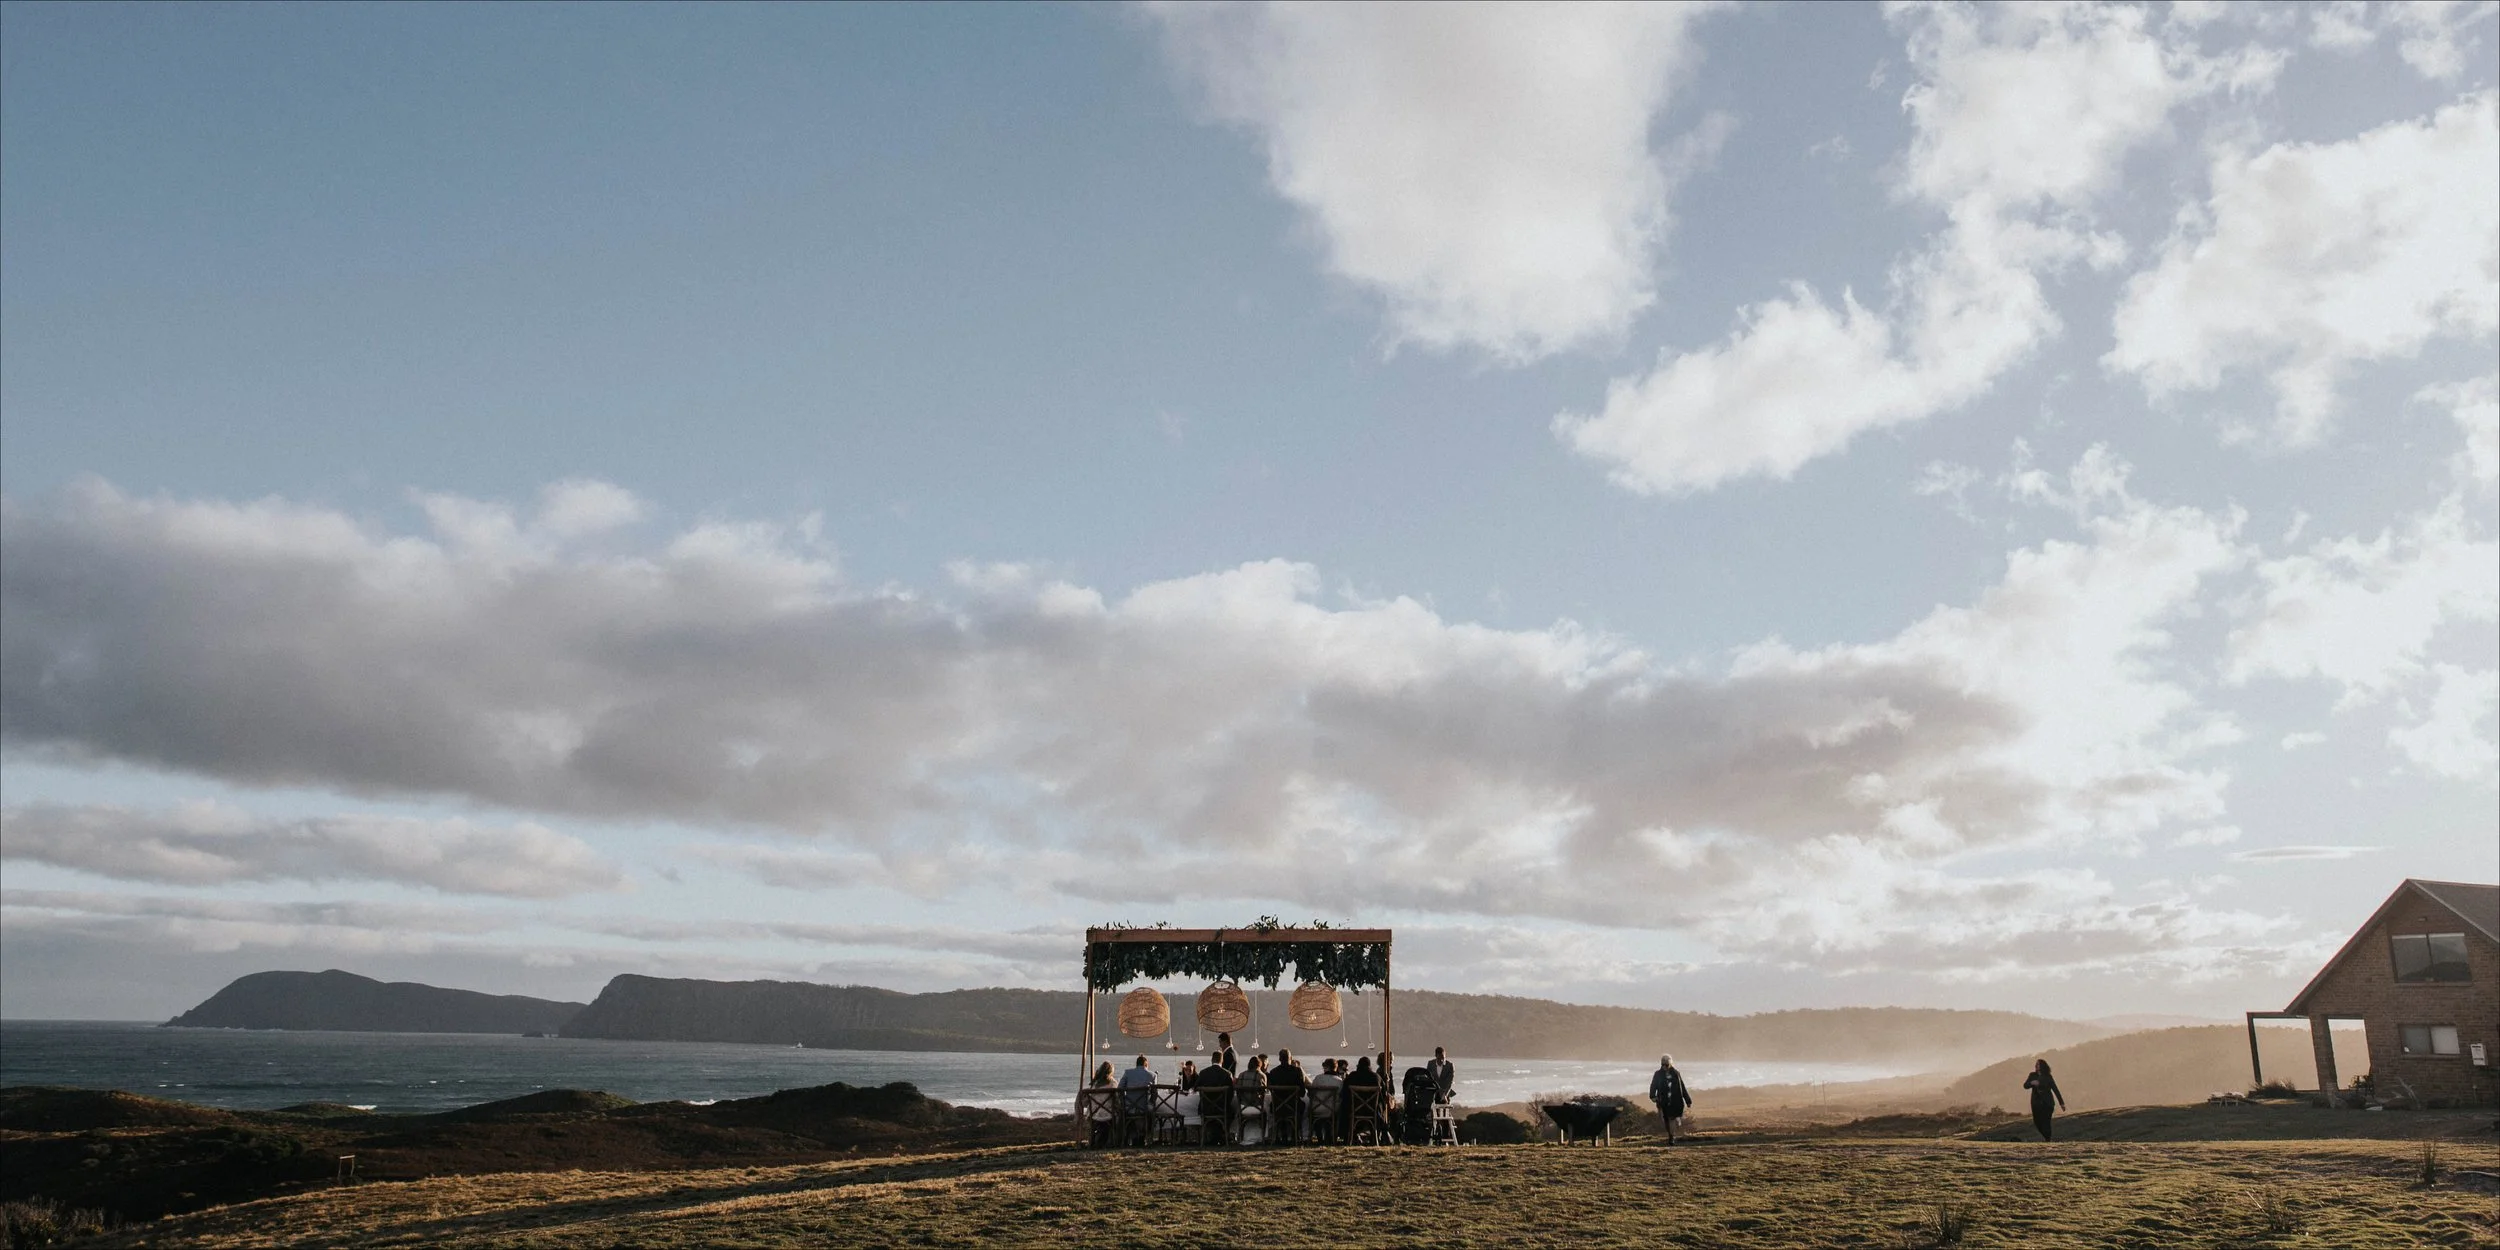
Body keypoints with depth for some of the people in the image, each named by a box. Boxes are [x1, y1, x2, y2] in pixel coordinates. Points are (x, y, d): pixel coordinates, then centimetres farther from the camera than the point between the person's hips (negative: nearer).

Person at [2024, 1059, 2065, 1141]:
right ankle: (2044, 1136, 31)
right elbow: (2025, 1086, -1)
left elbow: (2055, 1090, -1)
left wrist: (2061, 1103, -3)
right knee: (2037, 1122, 3)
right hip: (2036, 1103, 3)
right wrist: (2031, 1083, -23)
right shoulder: (2032, 1075, 5)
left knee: (2046, 1123, -8)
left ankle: (2047, 1140, 4)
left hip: (2047, 1103, -3)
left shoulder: (2048, 1077, -2)